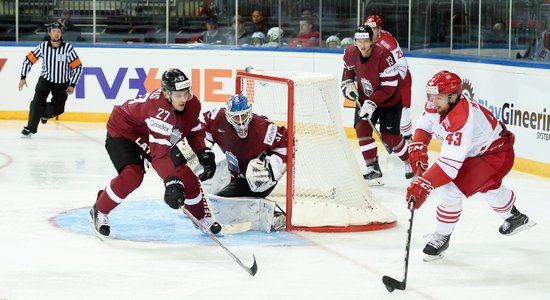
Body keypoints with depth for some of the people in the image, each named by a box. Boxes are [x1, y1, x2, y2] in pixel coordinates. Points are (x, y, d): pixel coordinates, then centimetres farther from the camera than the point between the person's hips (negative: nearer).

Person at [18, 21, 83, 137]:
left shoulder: (68, 48, -17)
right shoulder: (43, 47, -13)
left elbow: (77, 67, -11)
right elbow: (28, 60, -3)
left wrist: (72, 85, -11)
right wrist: (23, 78, -5)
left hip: (62, 83, 0)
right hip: (45, 79, 0)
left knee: (58, 108, -3)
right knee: (38, 101, -21)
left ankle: (44, 113, 31)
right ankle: (31, 128, -16)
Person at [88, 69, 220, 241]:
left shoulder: (193, 104, -16)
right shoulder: (161, 110, -42)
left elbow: (194, 131, 5)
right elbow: (160, 152, -48)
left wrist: (203, 152, -13)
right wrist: (171, 181, -57)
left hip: (158, 138, 7)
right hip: (123, 132, -7)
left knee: (186, 176, 0)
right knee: (132, 175, -31)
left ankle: (202, 218, 25)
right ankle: (99, 212, -8)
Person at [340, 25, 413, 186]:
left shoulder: (383, 55, -31)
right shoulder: (350, 52, -13)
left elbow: (389, 86, -30)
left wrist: (372, 103, -34)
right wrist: (348, 83, -4)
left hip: (390, 100, -5)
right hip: (365, 97, 5)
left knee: (389, 136, -7)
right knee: (362, 128, -14)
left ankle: (409, 161, 22)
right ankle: (373, 170, -6)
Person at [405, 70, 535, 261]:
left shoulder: (462, 119, -41)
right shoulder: (438, 103, -17)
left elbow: (450, 163, -46)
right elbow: (425, 124, 3)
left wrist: (423, 185, -51)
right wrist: (418, 149, -15)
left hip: (497, 154, -10)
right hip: (476, 150, 10)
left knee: (451, 189, -21)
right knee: (487, 187, 34)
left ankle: (441, 238, -4)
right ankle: (514, 217, 61)